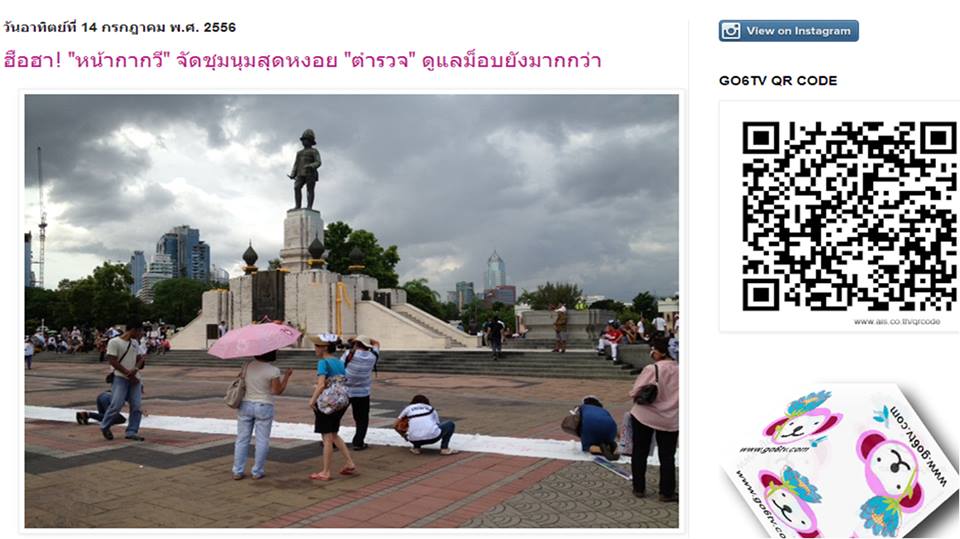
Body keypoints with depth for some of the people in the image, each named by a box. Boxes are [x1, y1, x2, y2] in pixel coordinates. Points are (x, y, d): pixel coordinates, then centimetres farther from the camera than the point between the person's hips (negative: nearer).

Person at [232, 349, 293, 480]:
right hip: (263, 407, -4)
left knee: (242, 439, 11)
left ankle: (237, 471, 13)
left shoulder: (247, 366, -1)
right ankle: (257, 472, 10)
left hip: (245, 405, 4)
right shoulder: (273, 371, -14)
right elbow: (277, 391, -10)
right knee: (262, 441, 7)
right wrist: (286, 376, -1)